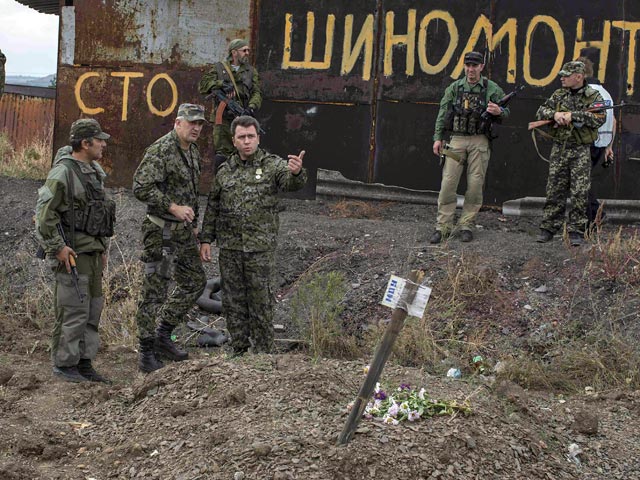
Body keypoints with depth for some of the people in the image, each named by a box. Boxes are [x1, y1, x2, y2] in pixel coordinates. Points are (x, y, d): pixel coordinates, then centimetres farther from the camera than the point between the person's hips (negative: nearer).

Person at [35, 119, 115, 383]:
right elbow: (44, 213, -18)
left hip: (92, 253, 9)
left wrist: (102, 248, 21)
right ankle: (64, 364, 3)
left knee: (93, 309, 11)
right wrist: (57, 247, -18)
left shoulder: (95, 173, 14)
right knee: (73, 311, -6)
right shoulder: (62, 173, -14)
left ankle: (84, 363, 18)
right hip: (72, 253, -9)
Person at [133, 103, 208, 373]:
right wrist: (173, 207, -24)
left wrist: (193, 224, 22)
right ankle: (147, 355, 2)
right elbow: (141, 188, -23)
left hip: (183, 232, 9)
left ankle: (163, 336, 25)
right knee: (154, 292, -4)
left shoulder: (193, 153, 13)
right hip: (161, 231, -9)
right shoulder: (160, 150, -16)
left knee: (195, 281, 15)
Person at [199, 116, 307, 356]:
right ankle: (239, 350, 20)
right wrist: (206, 239, 7)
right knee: (233, 300, 9)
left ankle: (263, 352, 10)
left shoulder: (272, 165, -2)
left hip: (260, 247, -4)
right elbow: (213, 208, 13)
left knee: (260, 300, 0)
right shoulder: (225, 171, 9)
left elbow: (291, 183, -22)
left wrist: (296, 172, -46)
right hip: (229, 246, 4)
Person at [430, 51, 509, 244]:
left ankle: (466, 225, 10)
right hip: (457, 140, 1)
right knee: (448, 183, -4)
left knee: (475, 185, 0)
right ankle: (443, 226, 0)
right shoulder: (454, 88, 7)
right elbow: (443, 114, 9)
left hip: (480, 141, -1)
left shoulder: (492, 89, 3)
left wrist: (498, 111, -18)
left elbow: (506, 113, 6)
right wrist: (438, 138, 2)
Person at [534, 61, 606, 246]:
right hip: (559, 149, 3)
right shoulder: (558, 95, 11)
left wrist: (573, 115, -19)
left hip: (581, 151, -3)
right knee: (555, 190, 5)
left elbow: (599, 119, -15)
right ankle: (549, 228, 11)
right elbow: (541, 111, 7)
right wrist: (554, 114, -14)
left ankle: (576, 231, 3)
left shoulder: (594, 97, -1)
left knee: (580, 193, -4)